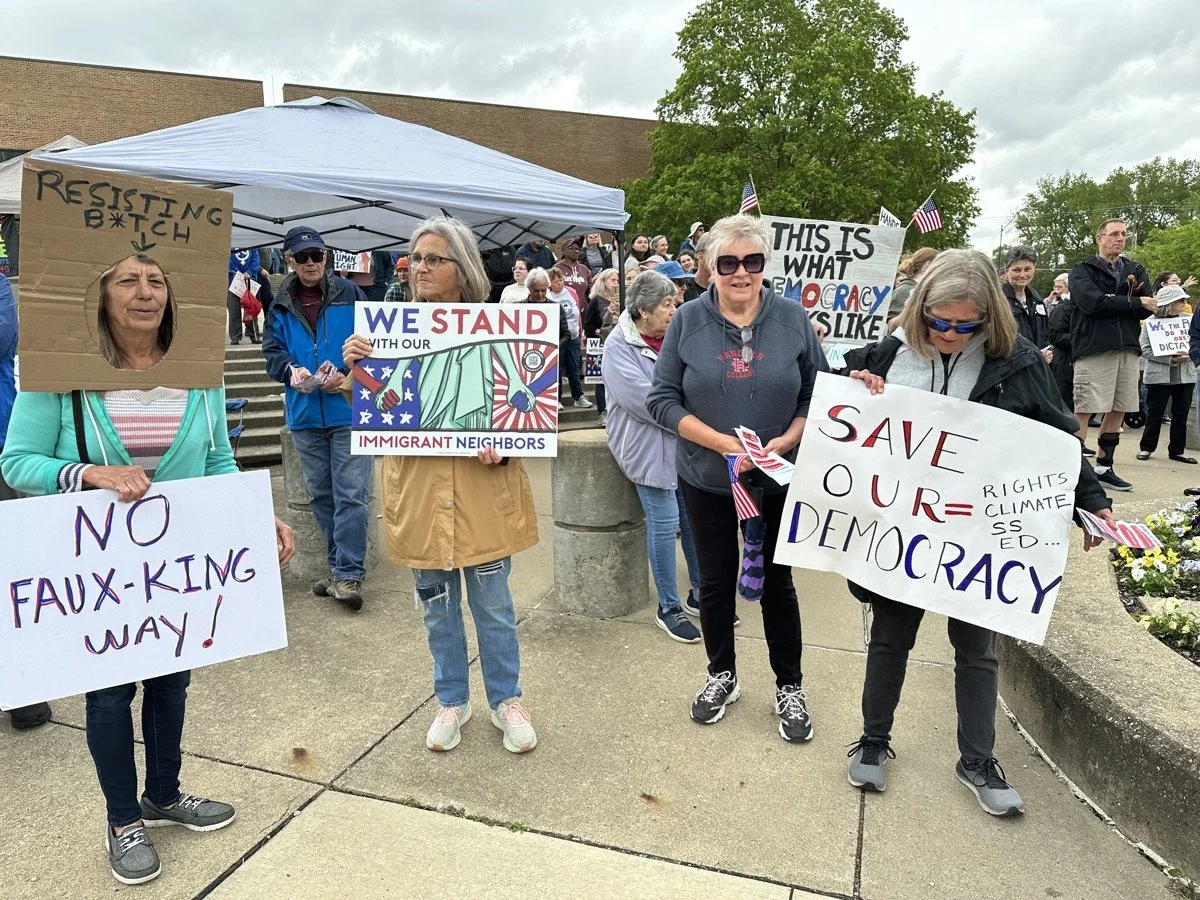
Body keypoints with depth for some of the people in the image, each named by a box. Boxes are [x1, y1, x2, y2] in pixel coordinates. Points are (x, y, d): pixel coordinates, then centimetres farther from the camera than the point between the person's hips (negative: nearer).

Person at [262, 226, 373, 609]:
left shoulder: (349, 294, -1)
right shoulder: (281, 305, 8)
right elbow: (272, 352, 8)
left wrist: (345, 373, -17)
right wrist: (292, 371, -13)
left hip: (349, 409, -4)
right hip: (305, 415, 4)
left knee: (350, 495, -6)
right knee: (321, 496, 13)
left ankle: (348, 574, 2)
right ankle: (339, 568, 26)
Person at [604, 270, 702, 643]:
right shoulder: (619, 346, -9)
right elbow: (642, 397, -20)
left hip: (687, 445, 6)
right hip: (650, 448, -6)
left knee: (693, 519, 11)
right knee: (664, 523, -3)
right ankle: (668, 608, 11)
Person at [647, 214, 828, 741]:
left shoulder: (793, 320, -4)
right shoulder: (688, 321, -6)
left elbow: (818, 394, 0)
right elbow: (663, 399, -8)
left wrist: (785, 441, -17)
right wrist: (723, 443, -19)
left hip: (779, 479, 0)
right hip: (706, 480, 0)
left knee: (777, 582, 13)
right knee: (715, 581, 14)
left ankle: (790, 686, 32)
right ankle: (722, 675, 37)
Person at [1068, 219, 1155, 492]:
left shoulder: (1135, 270, 18)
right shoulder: (1082, 270, 4)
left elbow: (1147, 308, 5)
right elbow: (1092, 302, -14)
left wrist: (1111, 302, -11)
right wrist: (1133, 302, -5)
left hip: (1128, 348, 5)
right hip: (1093, 348, -5)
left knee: (1118, 411, 8)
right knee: (1082, 411, -9)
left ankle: (1104, 467, 19)